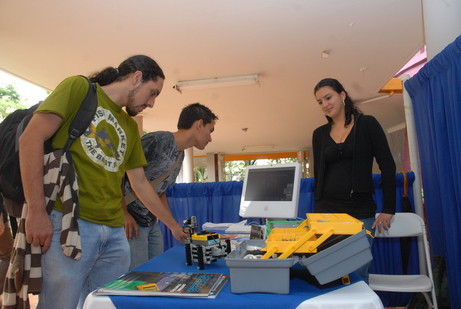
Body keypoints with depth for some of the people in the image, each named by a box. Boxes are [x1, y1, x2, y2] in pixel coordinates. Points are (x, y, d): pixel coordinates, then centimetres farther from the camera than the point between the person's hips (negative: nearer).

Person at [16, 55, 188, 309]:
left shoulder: (131, 127, 20)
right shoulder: (79, 87, 3)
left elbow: (140, 183, 23)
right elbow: (31, 138, -7)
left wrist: (173, 225, 25)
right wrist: (36, 211, -14)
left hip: (115, 232, 6)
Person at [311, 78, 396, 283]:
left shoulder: (367, 124, 1)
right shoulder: (319, 134, 9)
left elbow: (387, 166, -1)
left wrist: (388, 209, -4)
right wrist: (318, 210, 10)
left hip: (361, 211, -2)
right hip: (326, 210, 3)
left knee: (358, 271, 2)